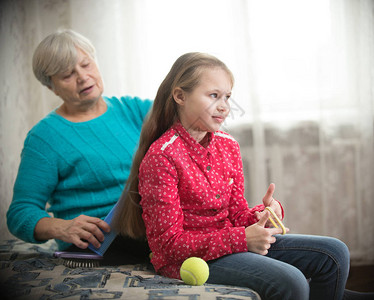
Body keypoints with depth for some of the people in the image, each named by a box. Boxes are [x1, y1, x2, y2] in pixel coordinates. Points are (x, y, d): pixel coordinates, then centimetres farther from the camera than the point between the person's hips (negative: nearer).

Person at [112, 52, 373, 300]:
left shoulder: (228, 145, 7)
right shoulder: (161, 157, -17)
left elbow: (236, 214, 11)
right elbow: (168, 242, -19)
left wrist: (261, 214, -14)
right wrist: (241, 239, -23)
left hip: (229, 241, 8)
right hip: (187, 259, -8)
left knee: (334, 253, 2)